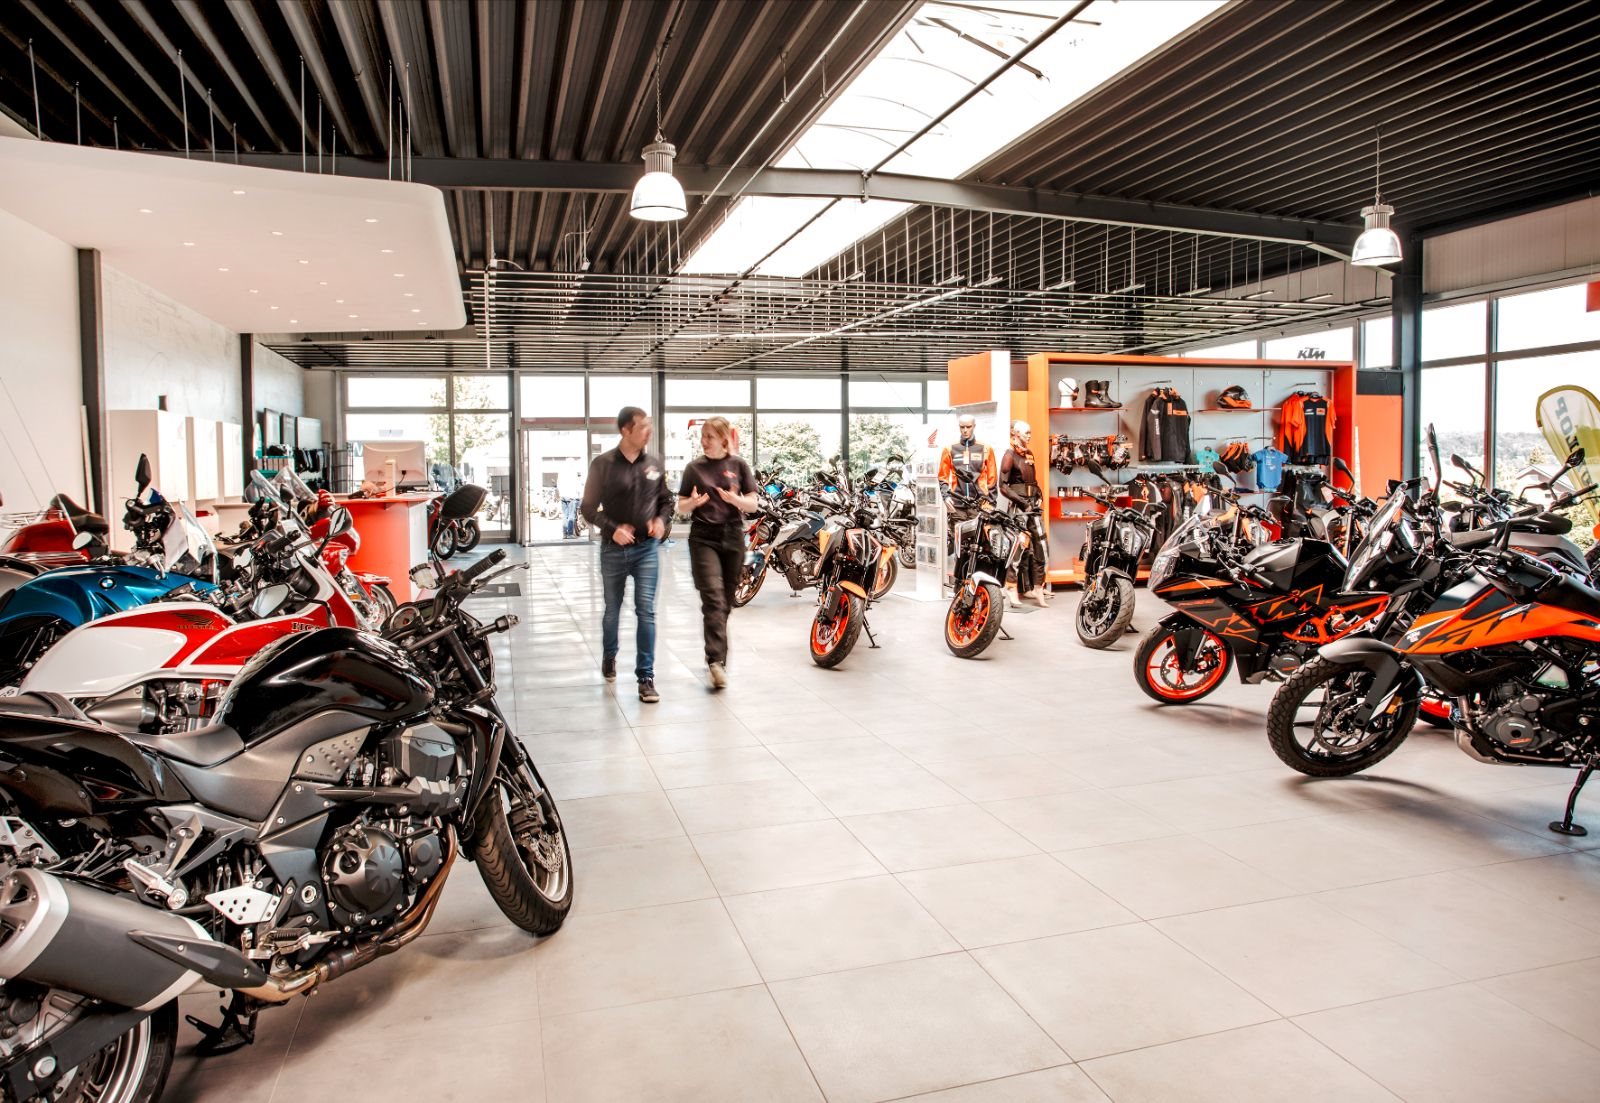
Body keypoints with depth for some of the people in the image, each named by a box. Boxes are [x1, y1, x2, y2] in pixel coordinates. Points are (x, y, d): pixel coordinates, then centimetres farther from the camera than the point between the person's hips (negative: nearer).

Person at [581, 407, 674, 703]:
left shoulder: (654, 464, 2)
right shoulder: (603, 464, -6)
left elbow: (666, 500, 14)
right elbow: (588, 508, -3)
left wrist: (662, 519, -6)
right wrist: (613, 528, -17)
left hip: (647, 548, 1)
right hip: (614, 549, -1)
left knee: (646, 611, -6)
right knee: (612, 610, 17)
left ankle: (646, 676, 0)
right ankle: (609, 656, 44)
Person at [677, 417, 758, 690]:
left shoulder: (739, 466, 6)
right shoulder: (694, 467, 7)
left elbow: (752, 505, 4)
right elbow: (681, 507, 8)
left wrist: (735, 499, -17)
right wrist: (693, 502, -15)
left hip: (733, 538, 2)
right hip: (703, 539, -1)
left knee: (726, 601, 9)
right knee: (713, 598, -15)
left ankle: (716, 657, 24)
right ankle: (716, 660, -21)